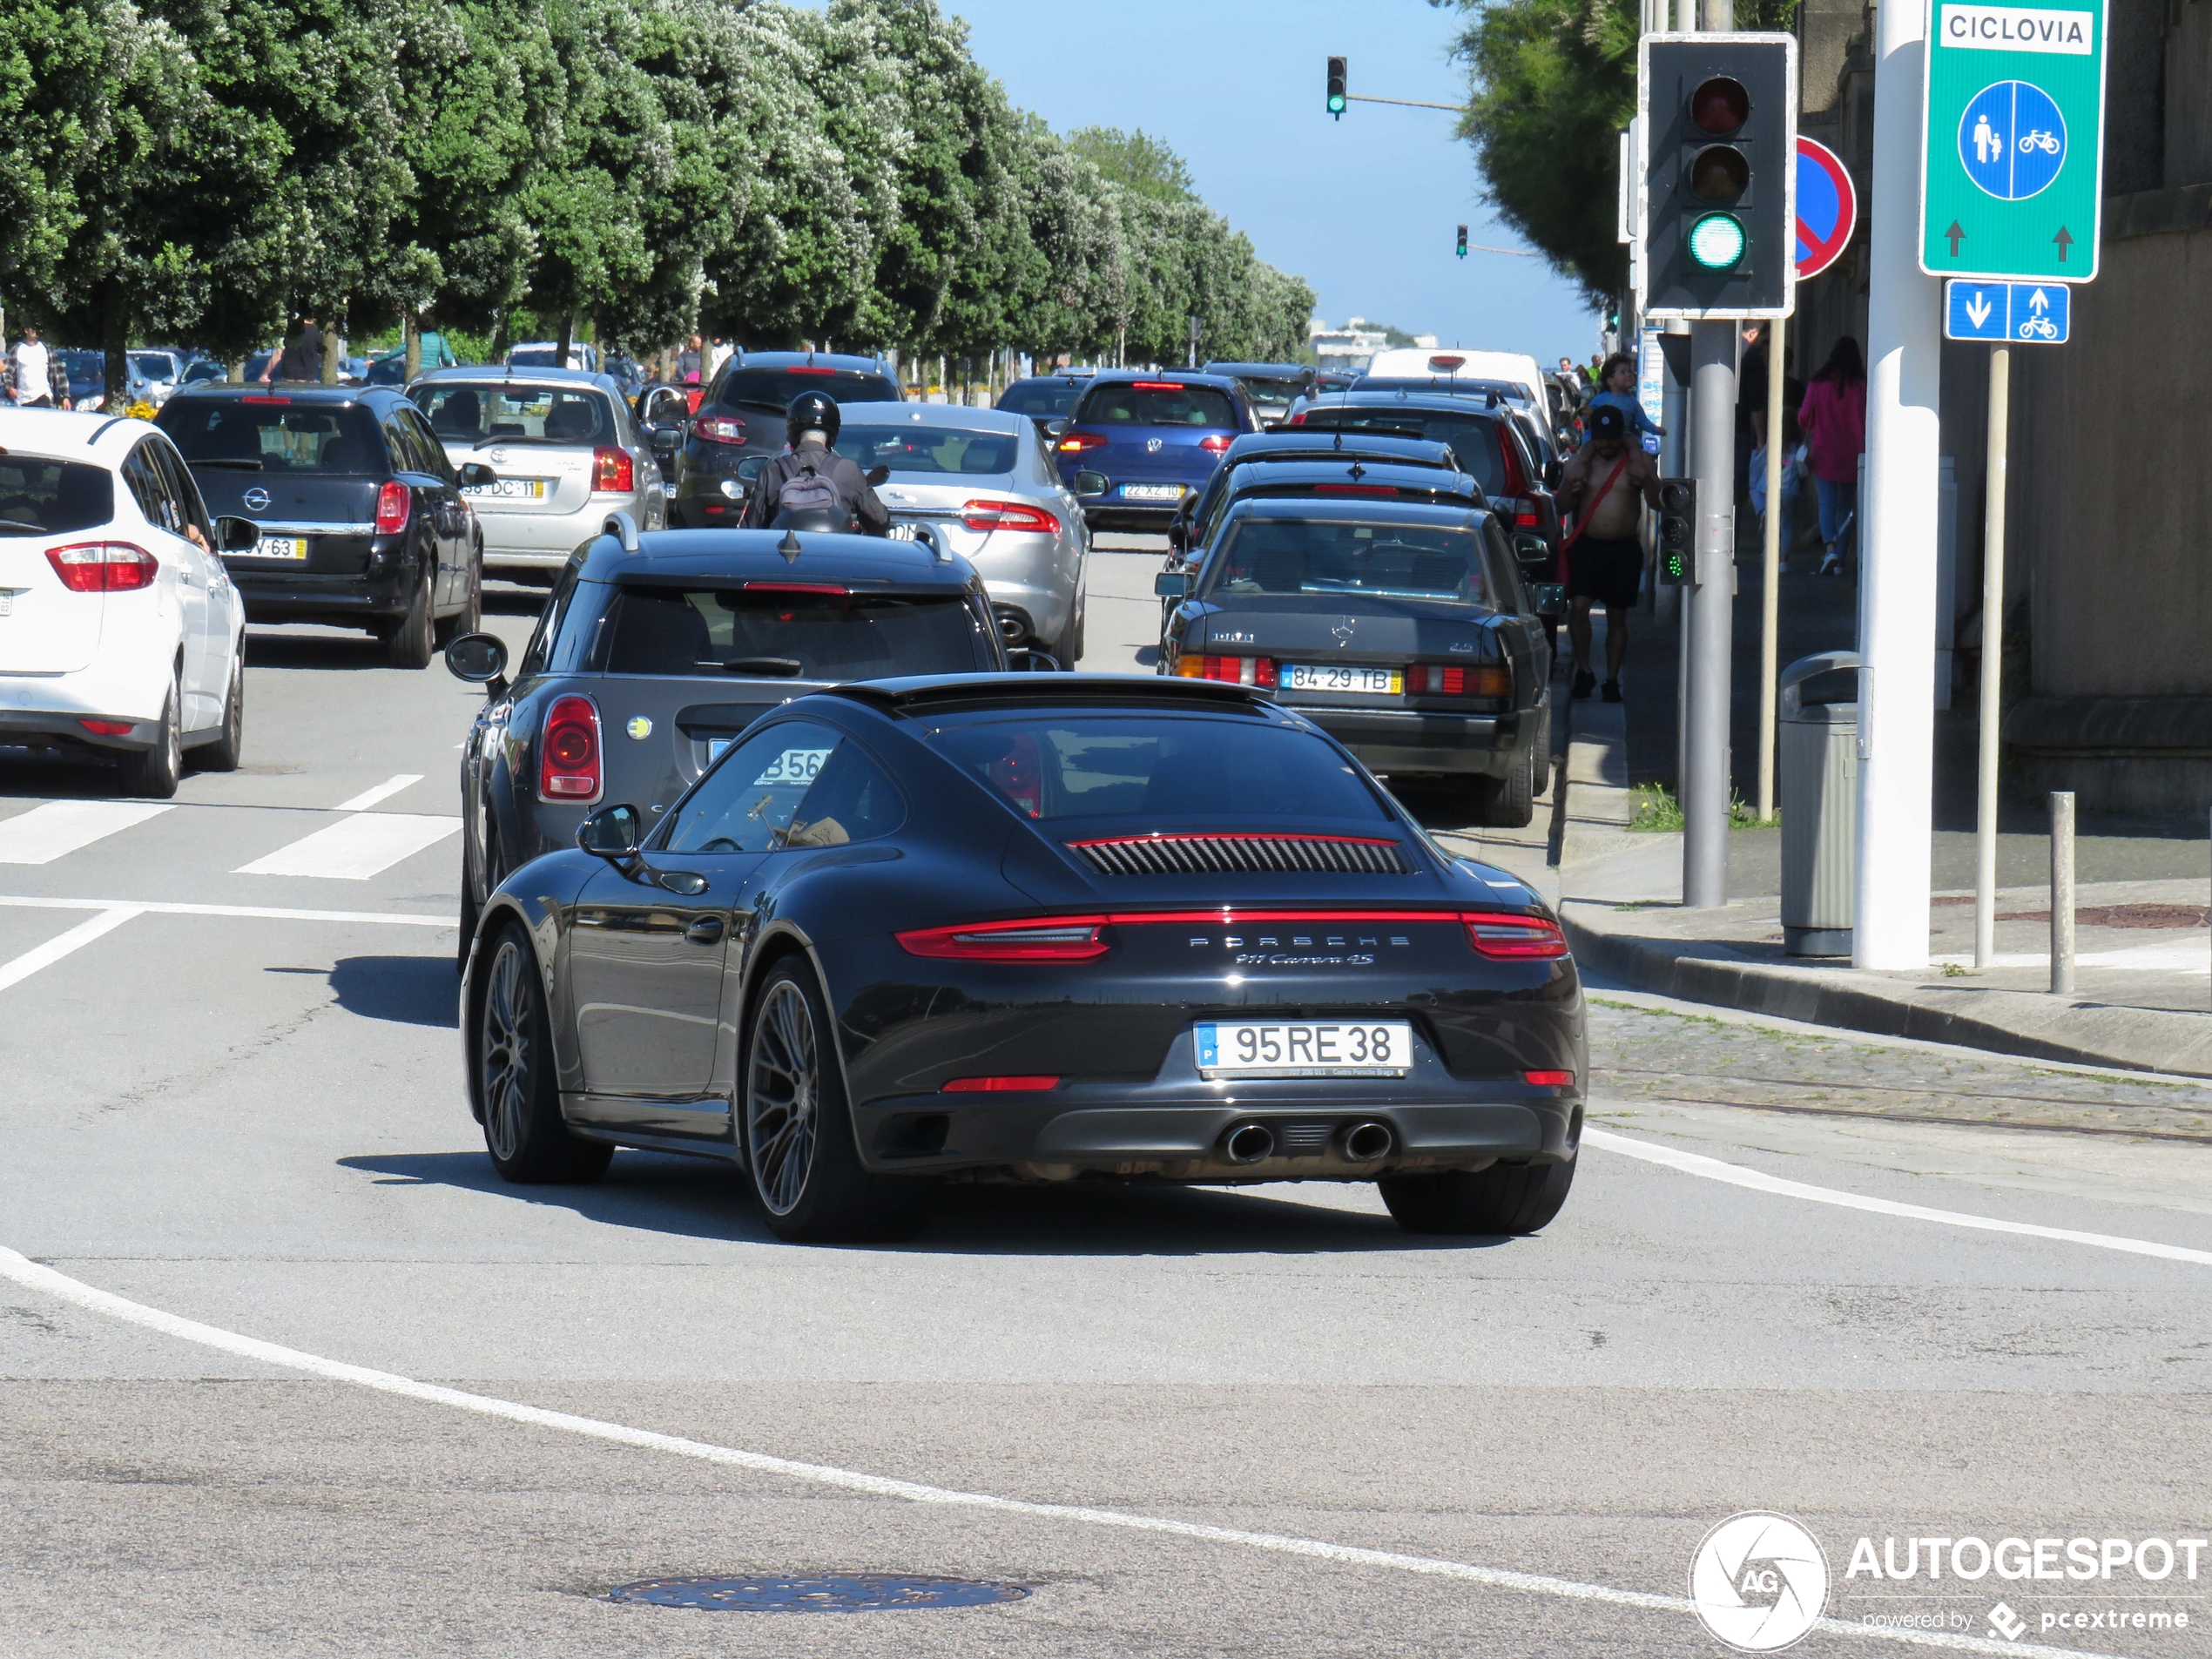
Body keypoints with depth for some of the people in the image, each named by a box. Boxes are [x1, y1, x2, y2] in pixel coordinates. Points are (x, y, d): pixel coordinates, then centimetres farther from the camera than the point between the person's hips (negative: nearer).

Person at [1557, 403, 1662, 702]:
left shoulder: (1639, 462, 1)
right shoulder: (1579, 462, 4)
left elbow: (1657, 503, -4)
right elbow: (1562, 507, 7)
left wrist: (1646, 482, -24)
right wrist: (1571, 485, -14)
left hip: (1624, 547, 0)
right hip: (1587, 544, 0)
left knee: (1617, 616, 6)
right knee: (1580, 605, -16)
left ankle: (1612, 679, 13)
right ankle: (1583, 669, -3)